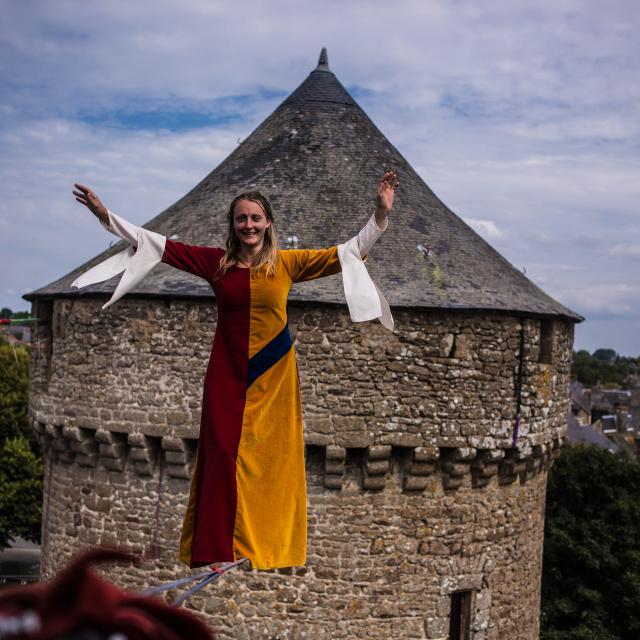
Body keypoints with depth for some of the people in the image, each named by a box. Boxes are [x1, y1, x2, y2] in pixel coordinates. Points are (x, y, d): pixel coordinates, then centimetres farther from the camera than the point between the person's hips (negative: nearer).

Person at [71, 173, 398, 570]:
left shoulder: (288, 263, 2)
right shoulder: (216, 262, 3)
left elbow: (350, 252, 1)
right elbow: (155, 243, 3)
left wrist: (381, 214, -9)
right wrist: (105, 214, -2)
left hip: (273, 377, 0)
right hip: (228, 377, 0)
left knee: (273, 460, 2)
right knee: (224, 457, -1)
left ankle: (270, 547, 13)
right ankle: (218, 549, 5)